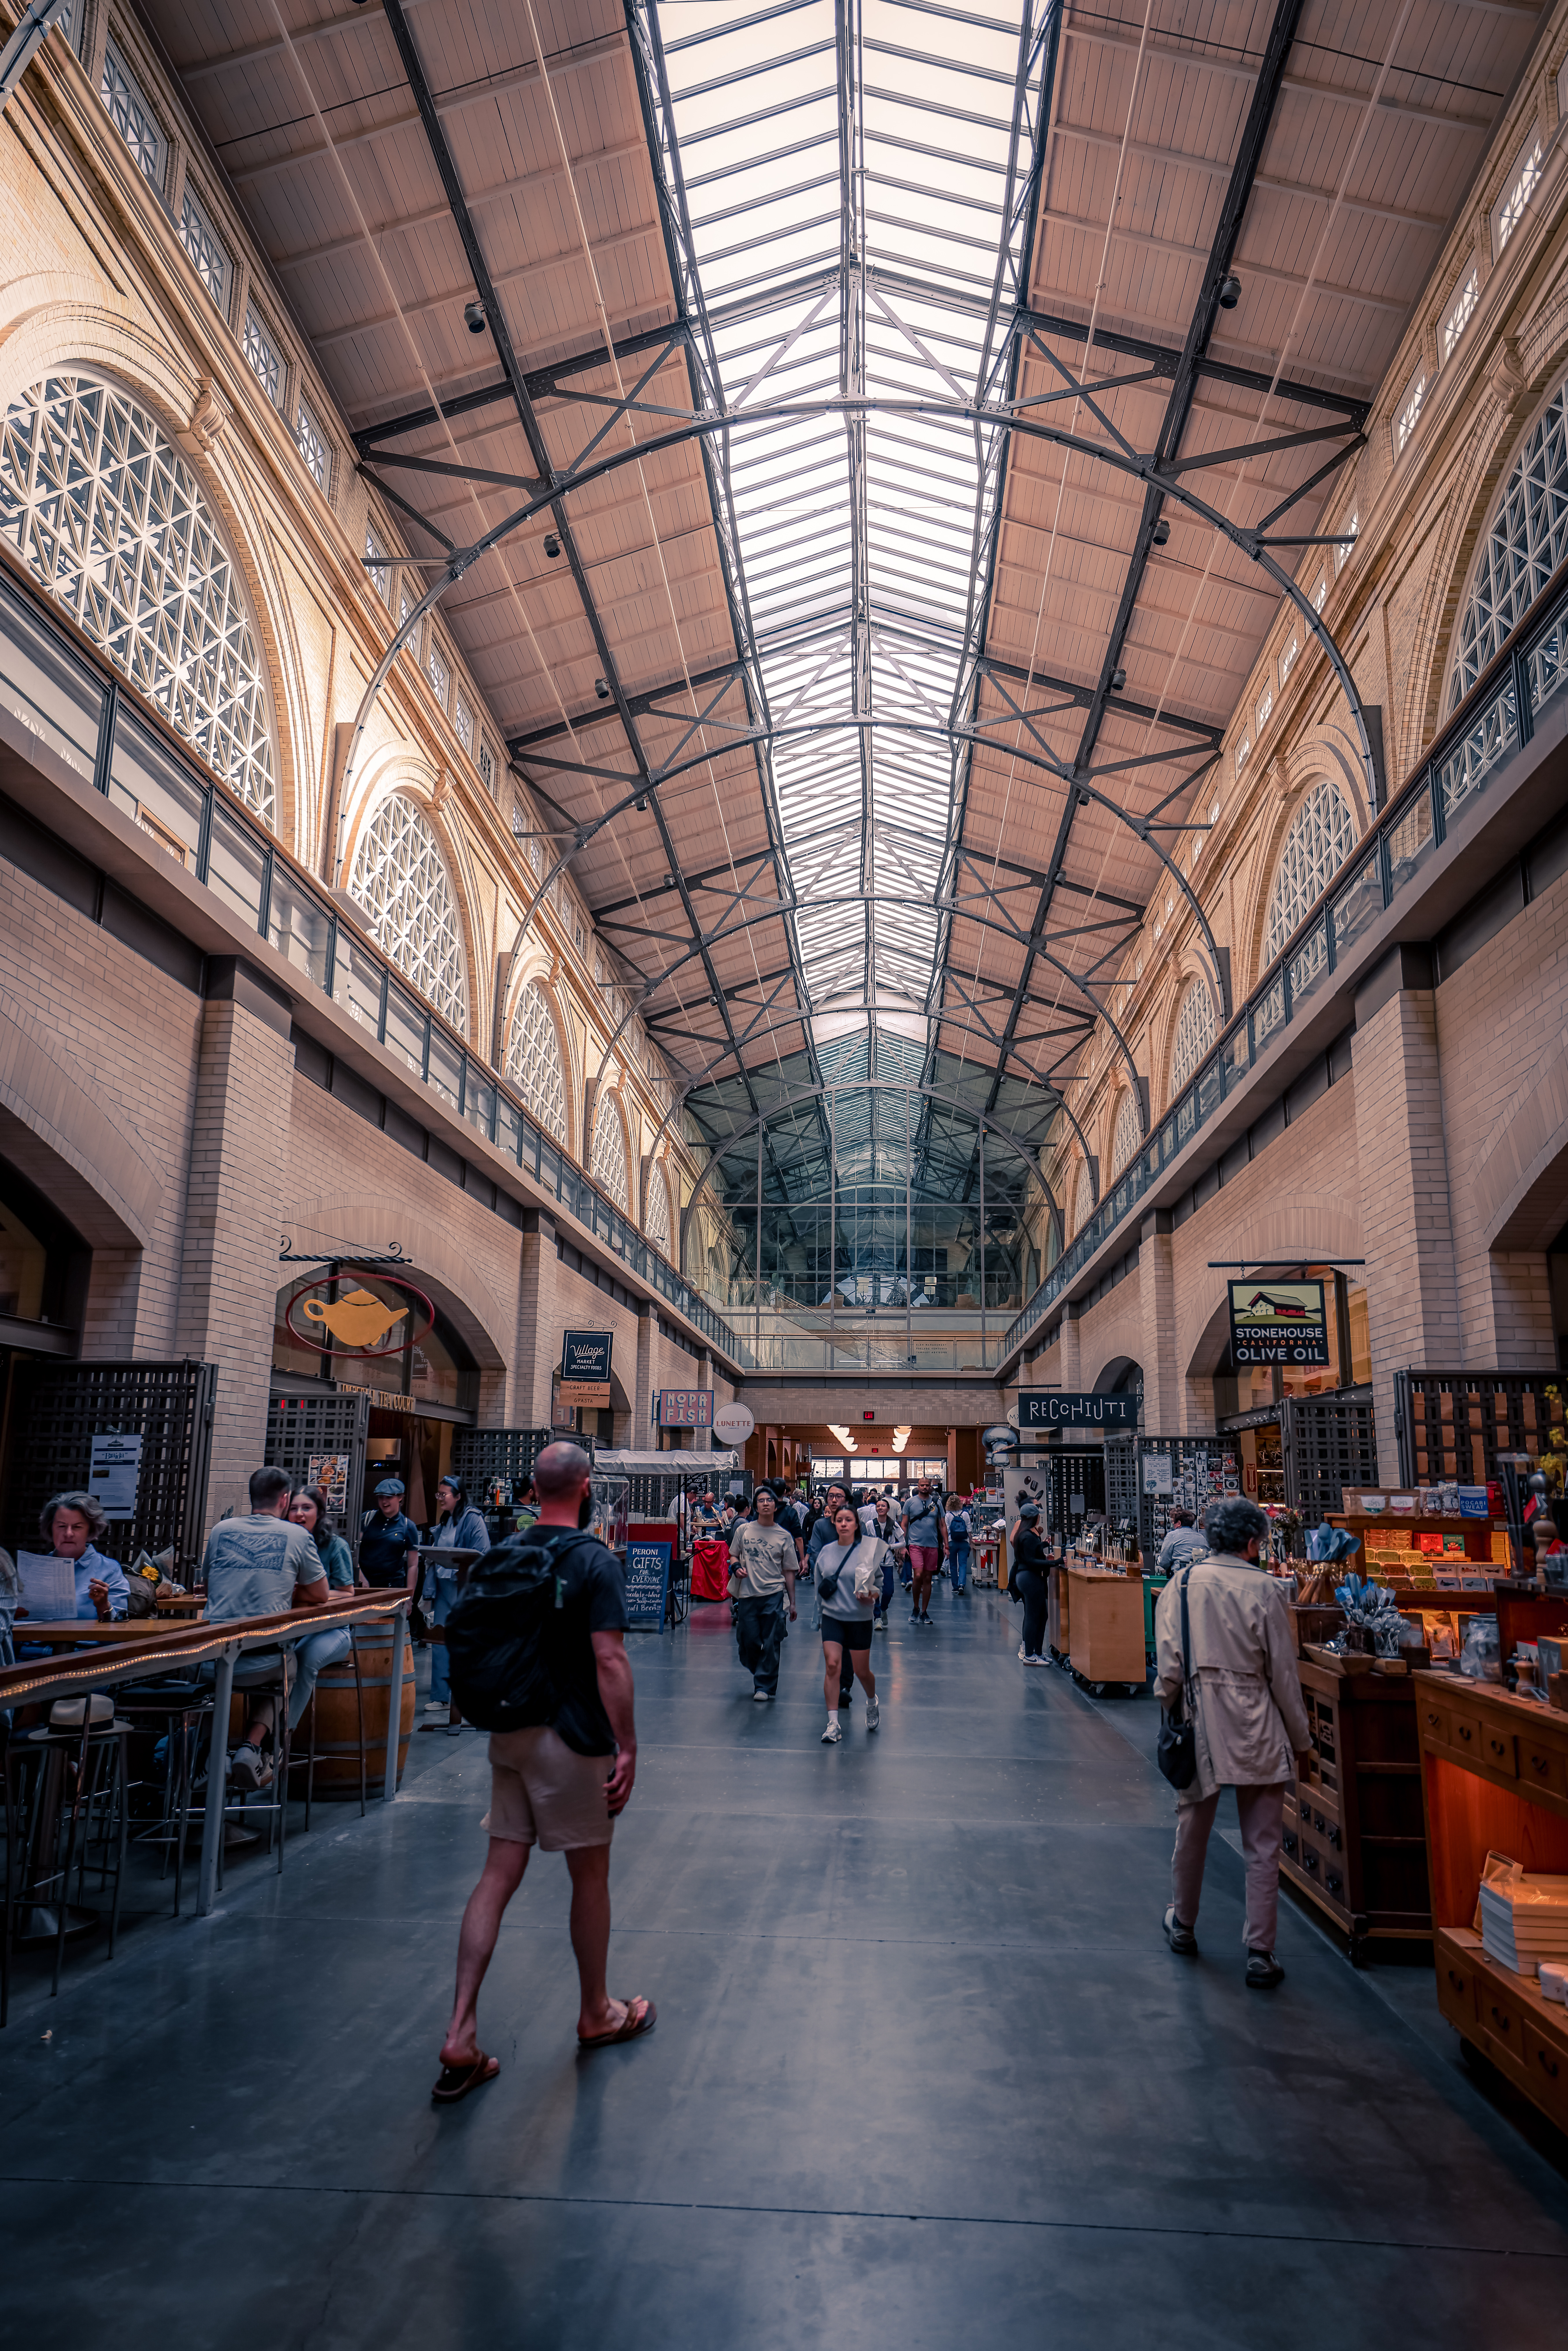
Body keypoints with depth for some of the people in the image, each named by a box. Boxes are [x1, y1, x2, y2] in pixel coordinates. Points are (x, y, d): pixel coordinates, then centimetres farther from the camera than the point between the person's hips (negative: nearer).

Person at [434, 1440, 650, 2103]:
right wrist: (627, 1748, -15)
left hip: (510, 1733, 6)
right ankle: (596, 2014, 30)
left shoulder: (506, 1556, 4)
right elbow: (609, 1660, -20)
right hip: (573, 1741, -6)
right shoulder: (595, 1562, -16)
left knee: (498, 1876, 9)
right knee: (590, 1876, 12)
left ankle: (461, 2036, 5)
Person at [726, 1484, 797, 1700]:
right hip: (747, 1593, 1)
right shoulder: (744, 1530, 6)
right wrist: (736, 1567, -7)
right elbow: (733, 1555, 17)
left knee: (771, 1643, -4)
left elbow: (789, 1571, 7)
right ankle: (759, 1672, 31)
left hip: (773, 1594, -1)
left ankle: (765, 1686, 8)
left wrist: (793, 1602, 5)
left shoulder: (785, 1536, 3)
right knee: (748, 1642, 3)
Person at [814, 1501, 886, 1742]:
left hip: (860, 1619, -2)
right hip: (832, 1616, 2)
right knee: (832, 1666, -11)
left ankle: (872, 1702, 40)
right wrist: (824, 1589, 1)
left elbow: (880, 1584, -1)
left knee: (862, 1672, 7)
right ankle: (833, 1725, -6)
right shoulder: (826, 1552, 4)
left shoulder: (868, 1550, -7)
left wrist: (870, 1595, -19)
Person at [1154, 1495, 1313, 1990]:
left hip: (1199, 1725, 3)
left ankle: (1182, 1925, 37)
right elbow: (1284, 1674, -5)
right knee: (1262, 1846, 8)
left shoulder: (1180, 1585, -4)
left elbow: (1168, 1667, -4)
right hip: (1257, 1729, -2)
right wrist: (1301, 1742, 6)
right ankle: (1260, 1954, 12)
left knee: (1192, 1830, 20)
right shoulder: (1266, 1591, -10)